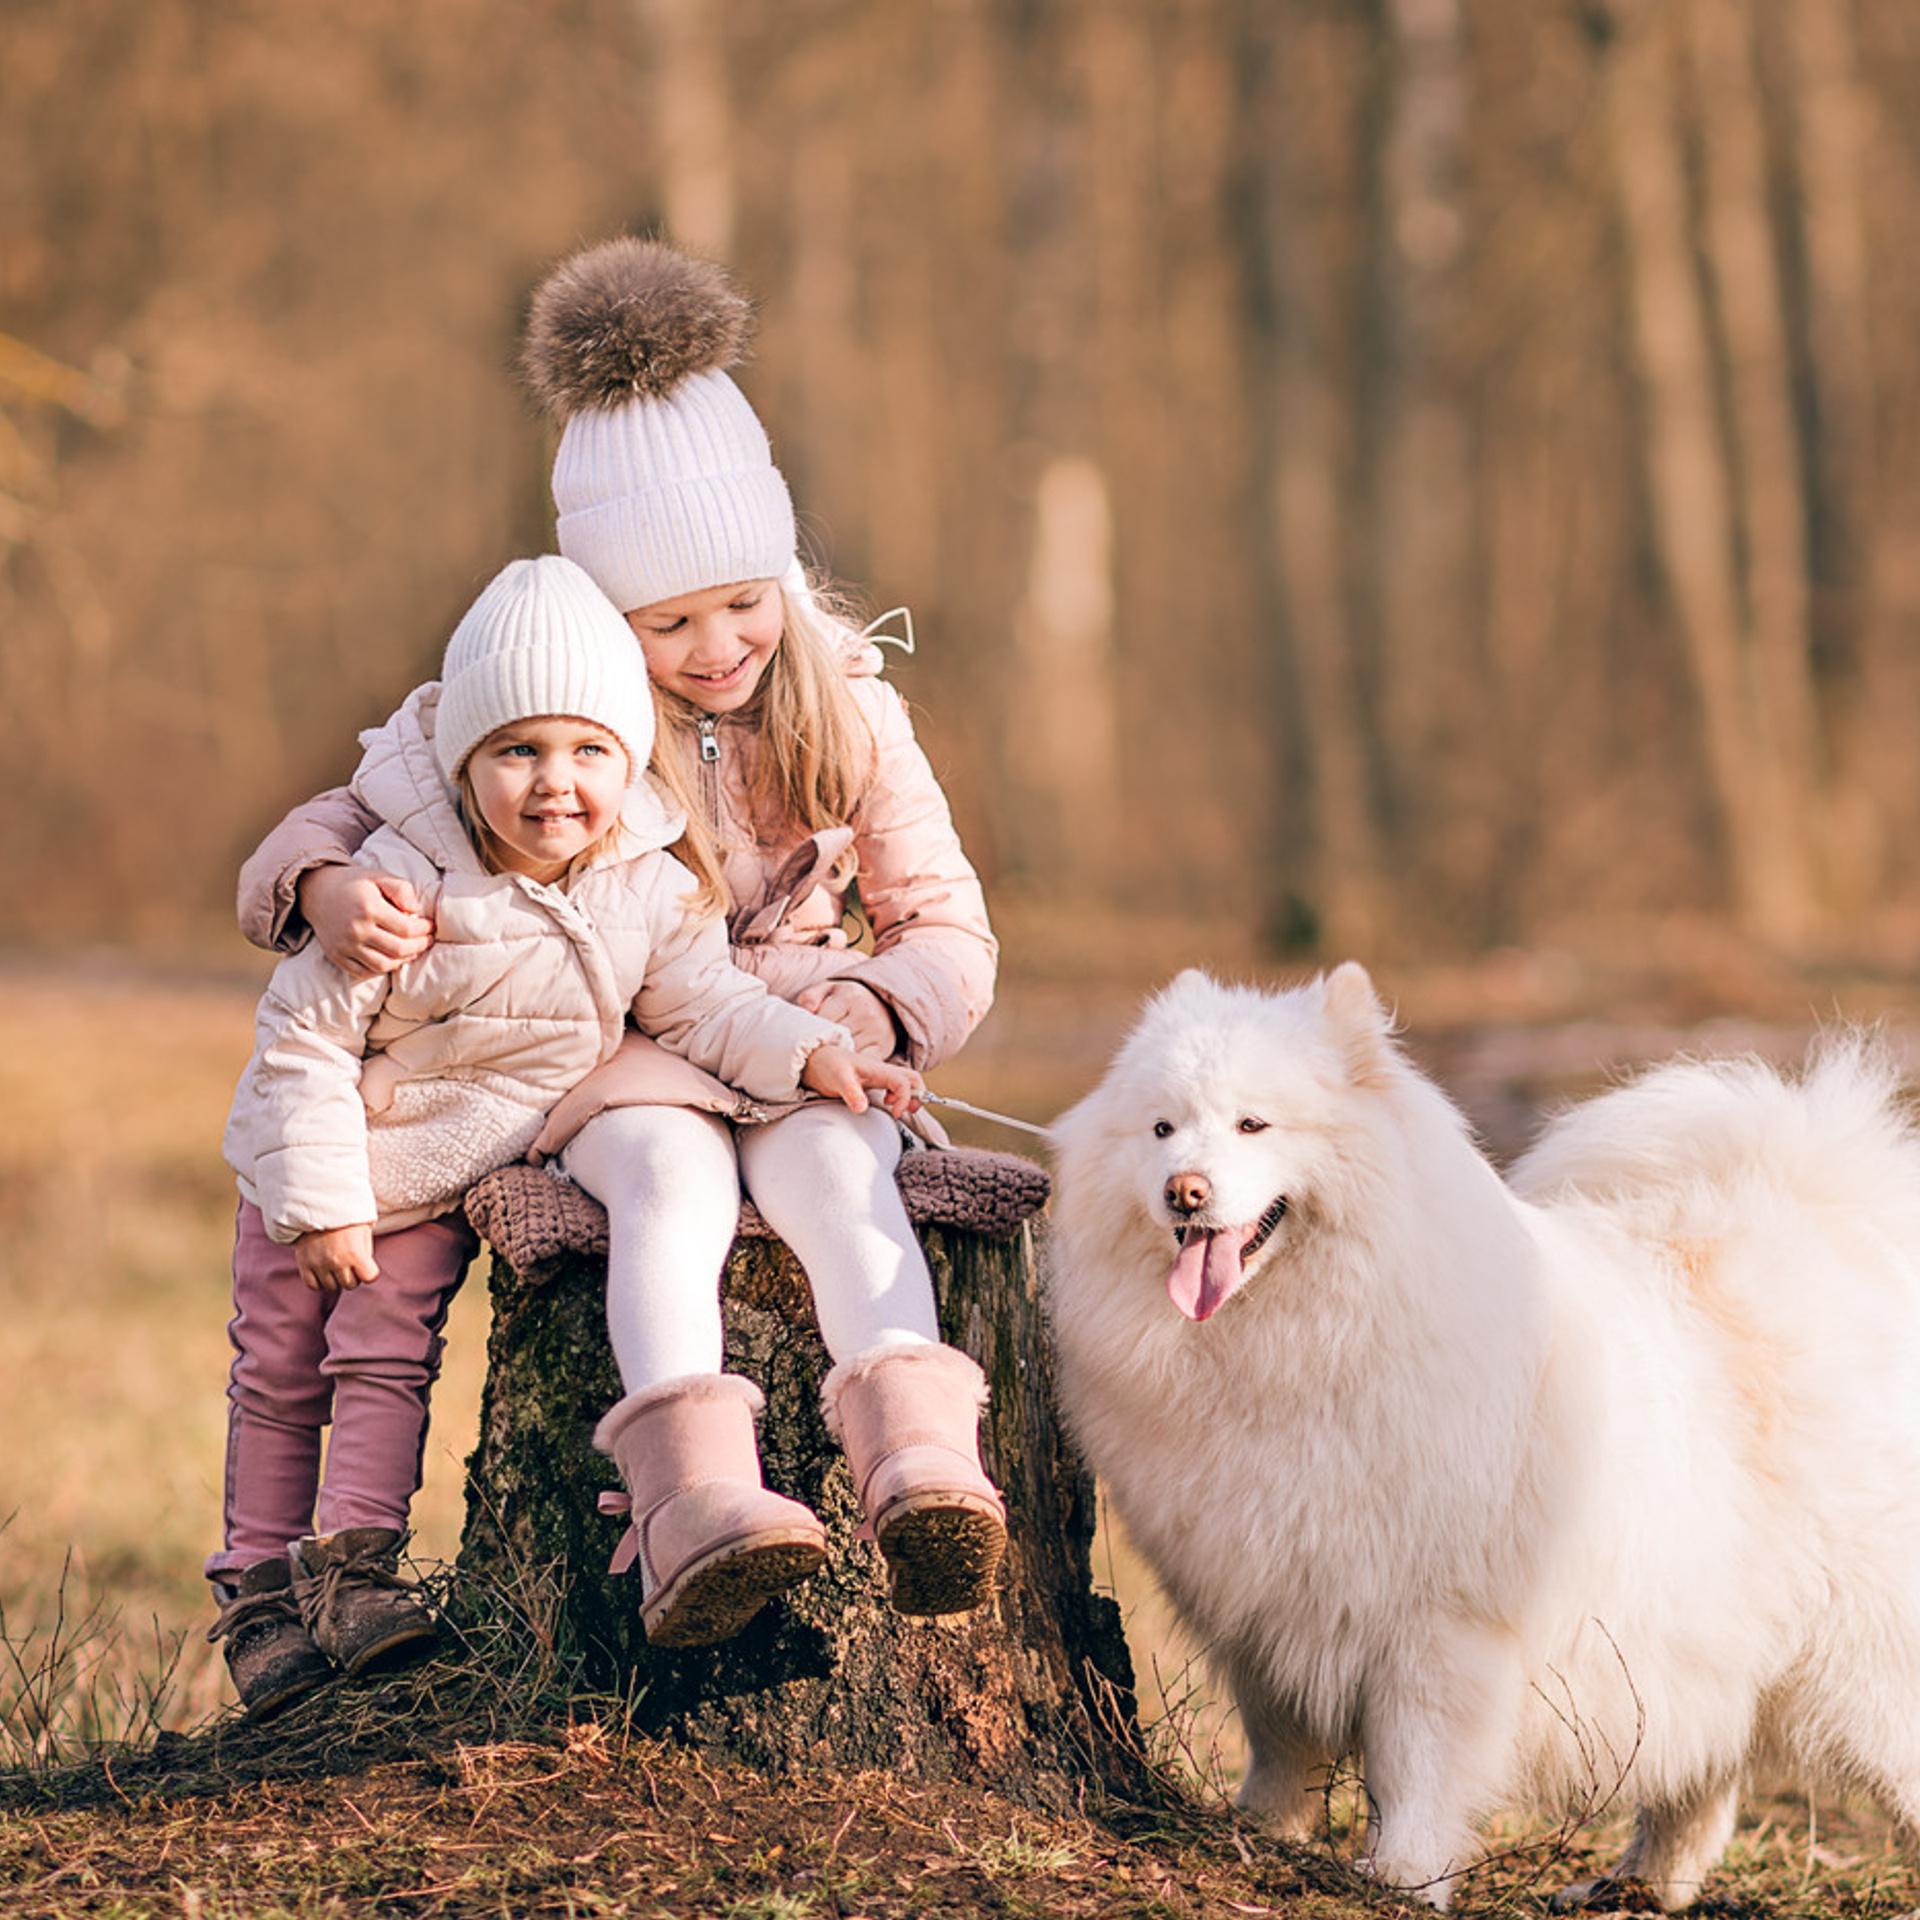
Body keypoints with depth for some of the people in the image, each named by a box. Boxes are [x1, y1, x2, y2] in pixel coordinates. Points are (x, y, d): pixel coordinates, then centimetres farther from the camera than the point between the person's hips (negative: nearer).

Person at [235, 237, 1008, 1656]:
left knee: (831, 1165, -35)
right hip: (615, 1052, -1)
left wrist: (852, 1014, -20)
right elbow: (340, 820, -3)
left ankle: (924, 1479, -58)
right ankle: (694, 1505, -60)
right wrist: (332, 889, -30)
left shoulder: (844, 707, 1)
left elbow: (952, 938, 4)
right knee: (670, 1172, -36)